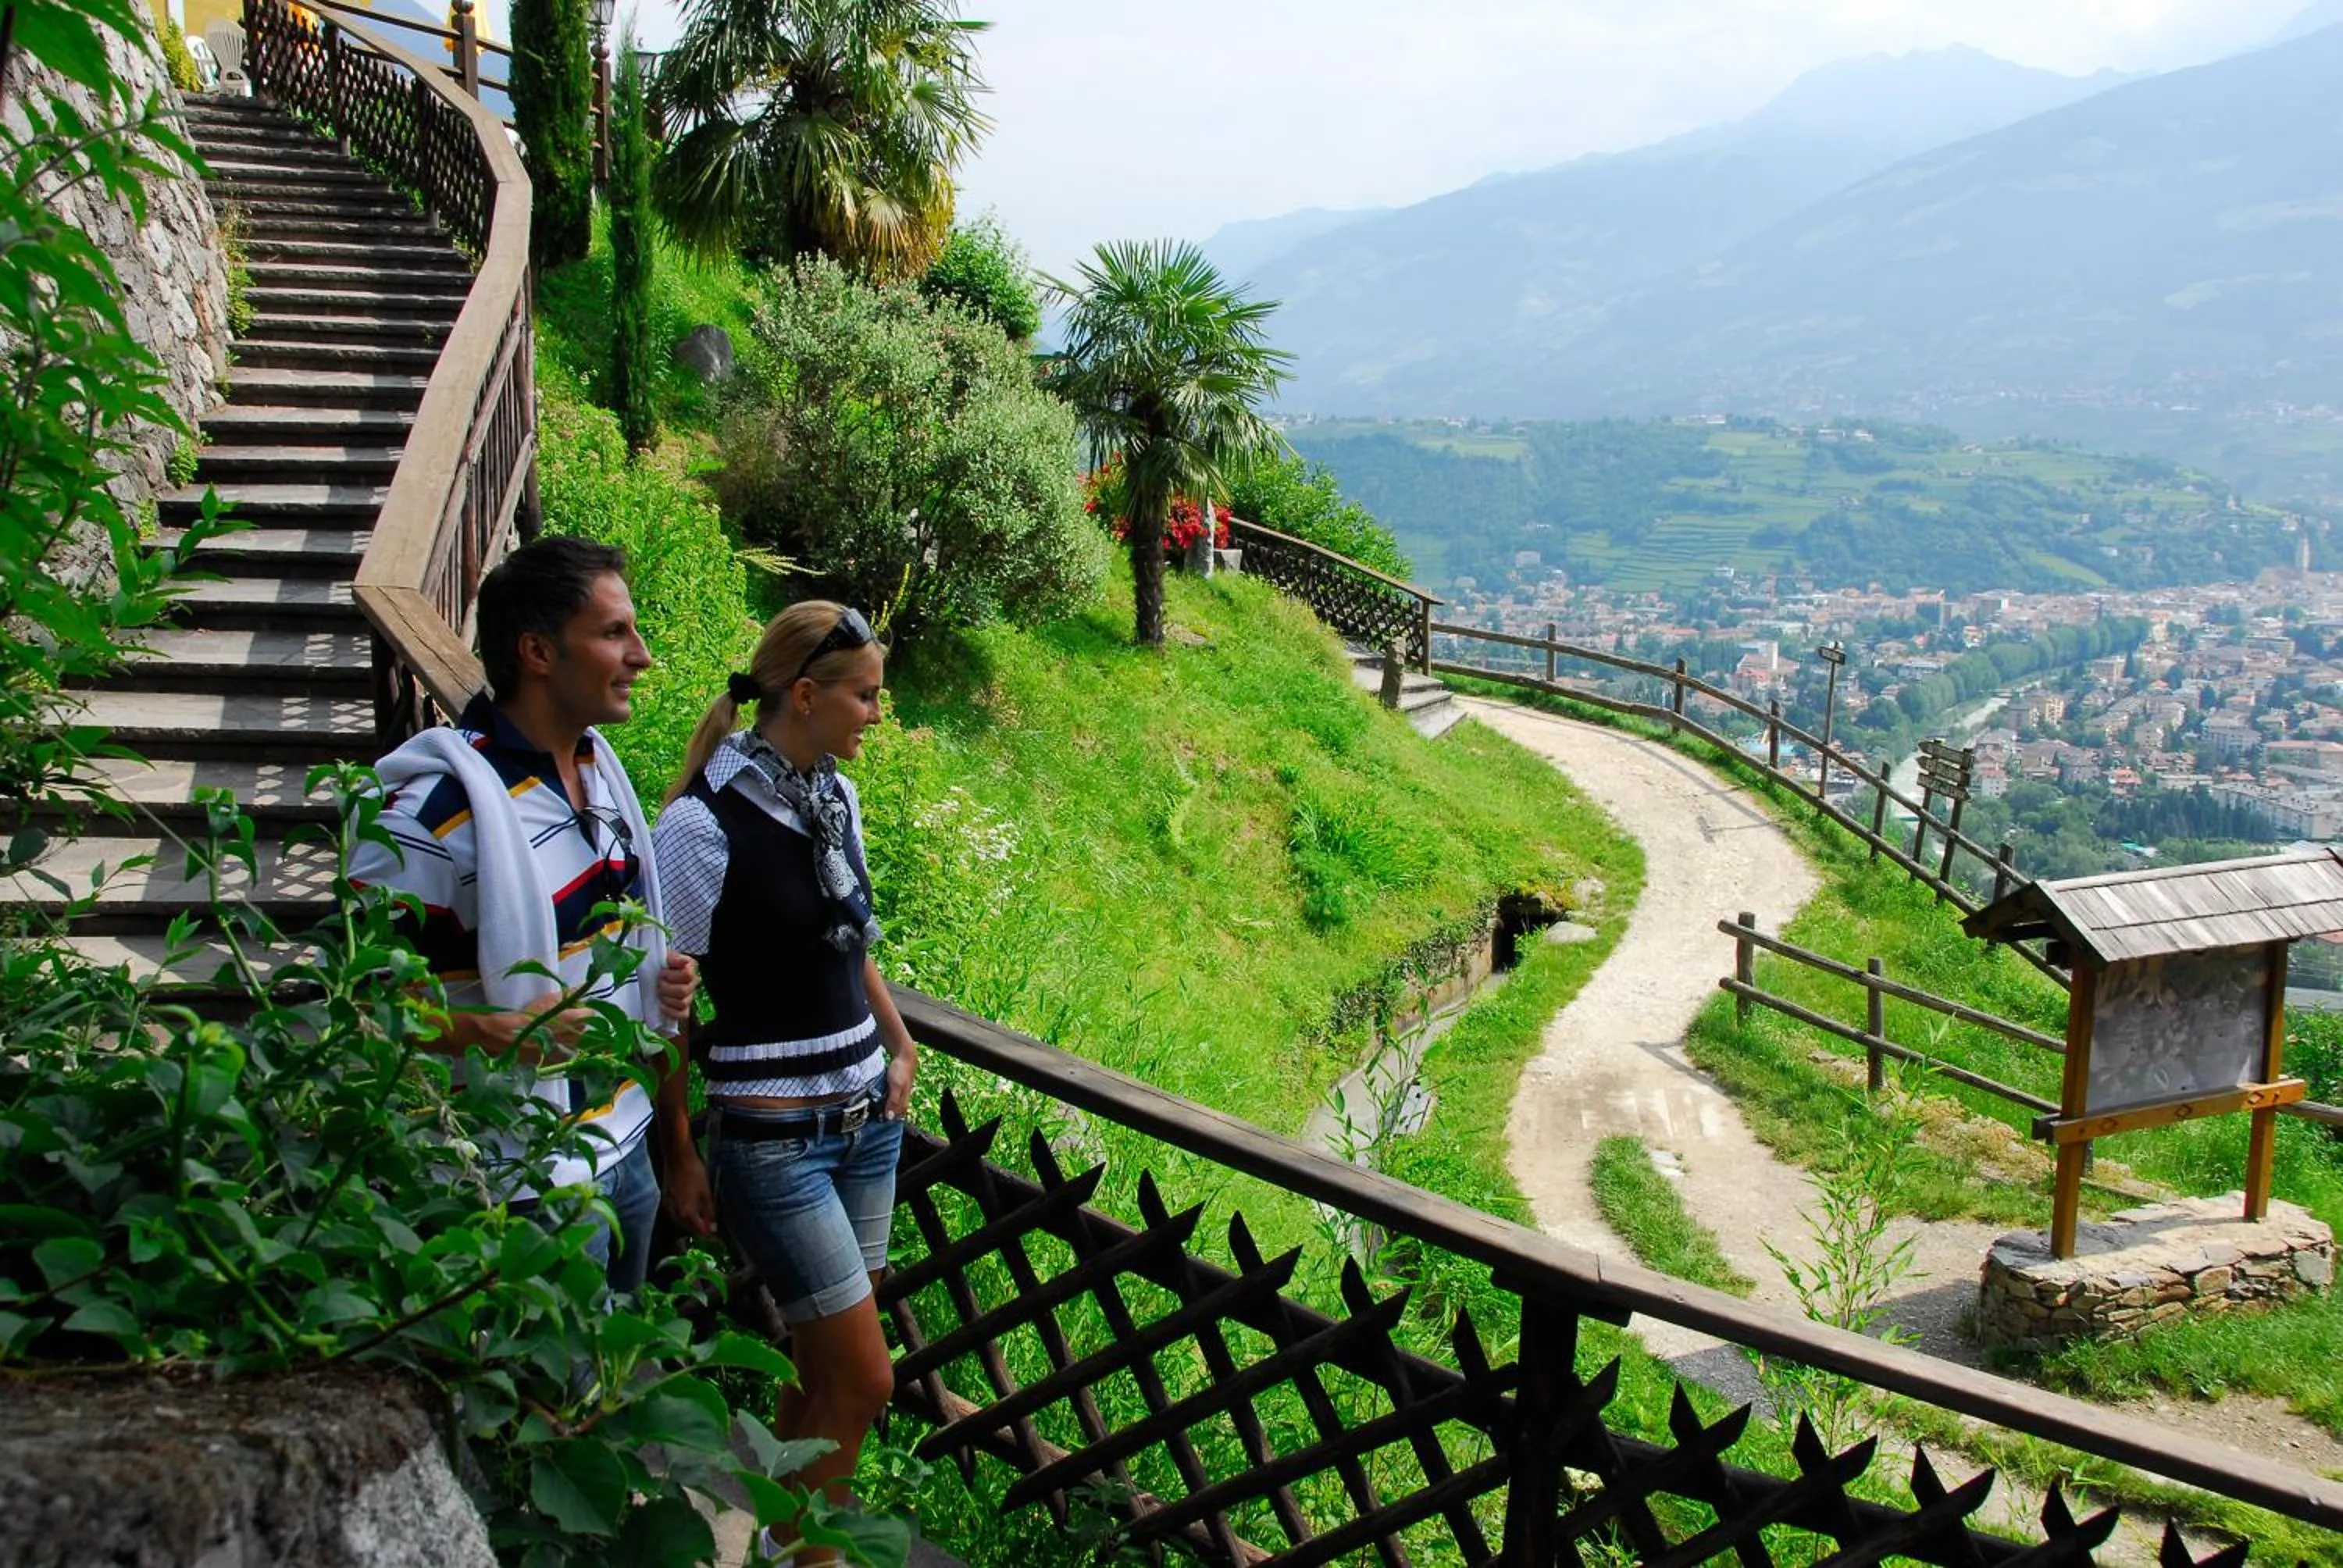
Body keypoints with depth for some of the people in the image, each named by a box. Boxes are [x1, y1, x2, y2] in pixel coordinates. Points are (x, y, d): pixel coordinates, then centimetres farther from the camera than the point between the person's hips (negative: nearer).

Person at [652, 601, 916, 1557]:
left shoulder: (836, 794, 5)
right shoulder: (707, 819, -16)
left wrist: (899, 1045, 11)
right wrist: (680, 1157, -9)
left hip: (865, 1116, 7)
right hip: (773, 1141, -7)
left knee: (826, 1366, 14)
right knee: (864, 1381, -2)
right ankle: (805, 1547, 18)